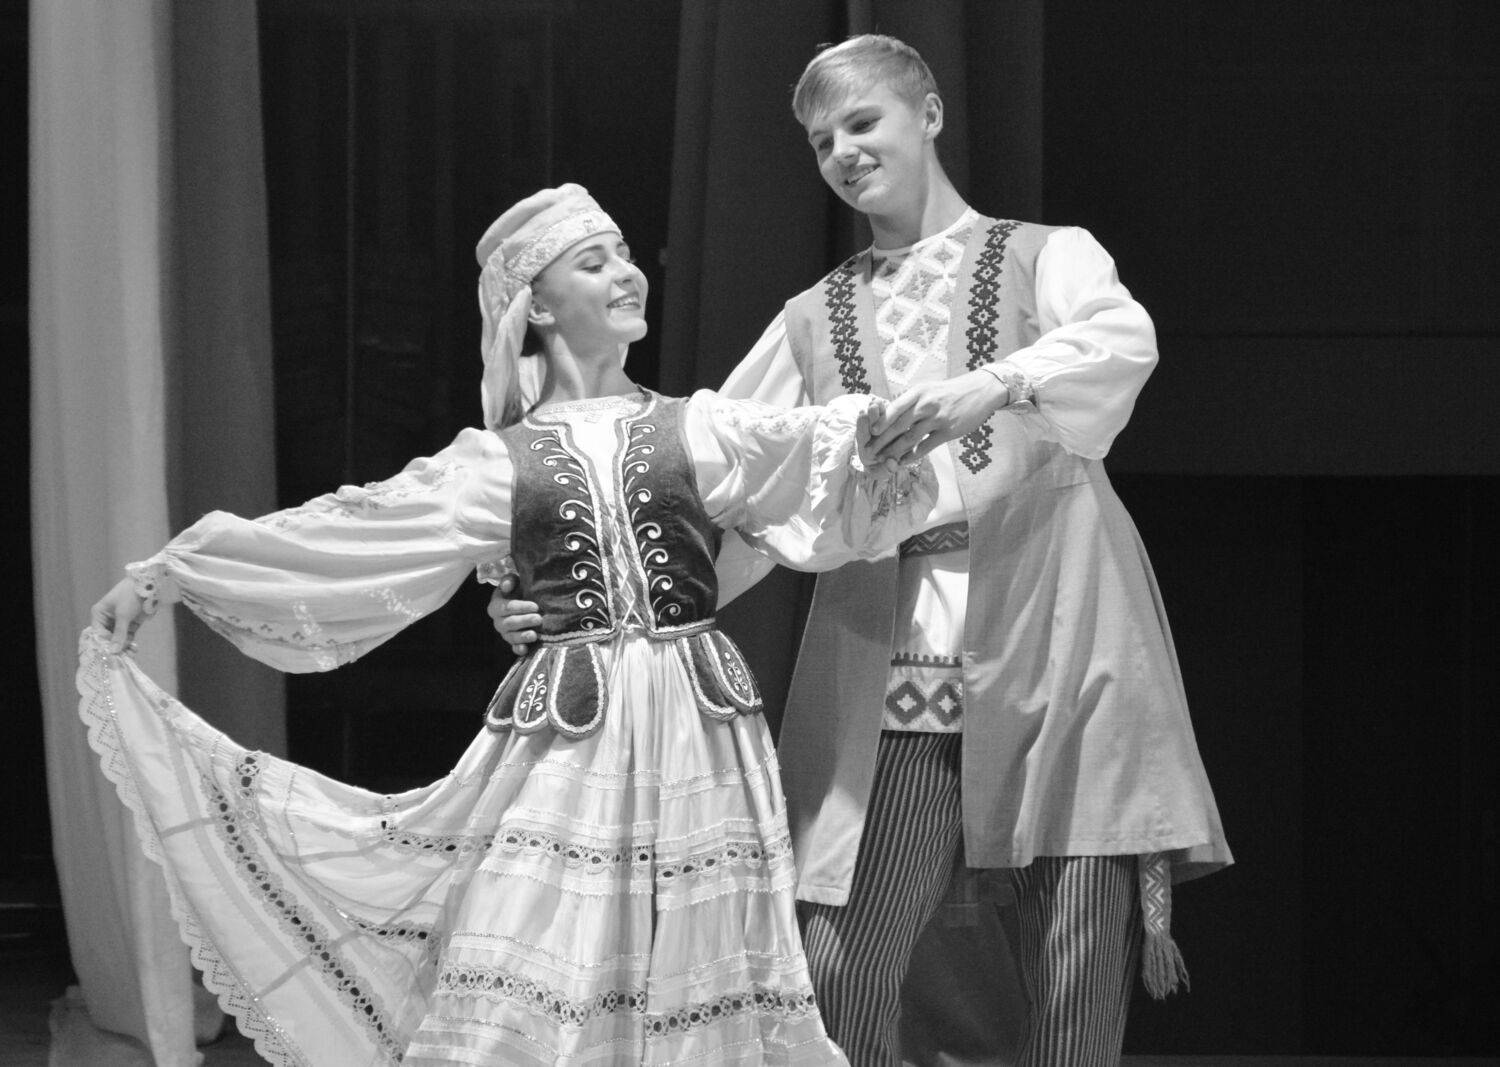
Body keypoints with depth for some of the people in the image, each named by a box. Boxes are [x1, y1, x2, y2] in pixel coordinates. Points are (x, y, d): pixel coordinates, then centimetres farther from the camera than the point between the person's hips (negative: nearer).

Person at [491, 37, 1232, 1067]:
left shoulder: (1047, 255, 11)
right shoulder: (813, 320, 20)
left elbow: (1125, 343, -11)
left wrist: (995, 385, -31)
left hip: (1056, 637, -3)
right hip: (886, 667, 3)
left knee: (1081, 981, -5)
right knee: (838, 969, -7)